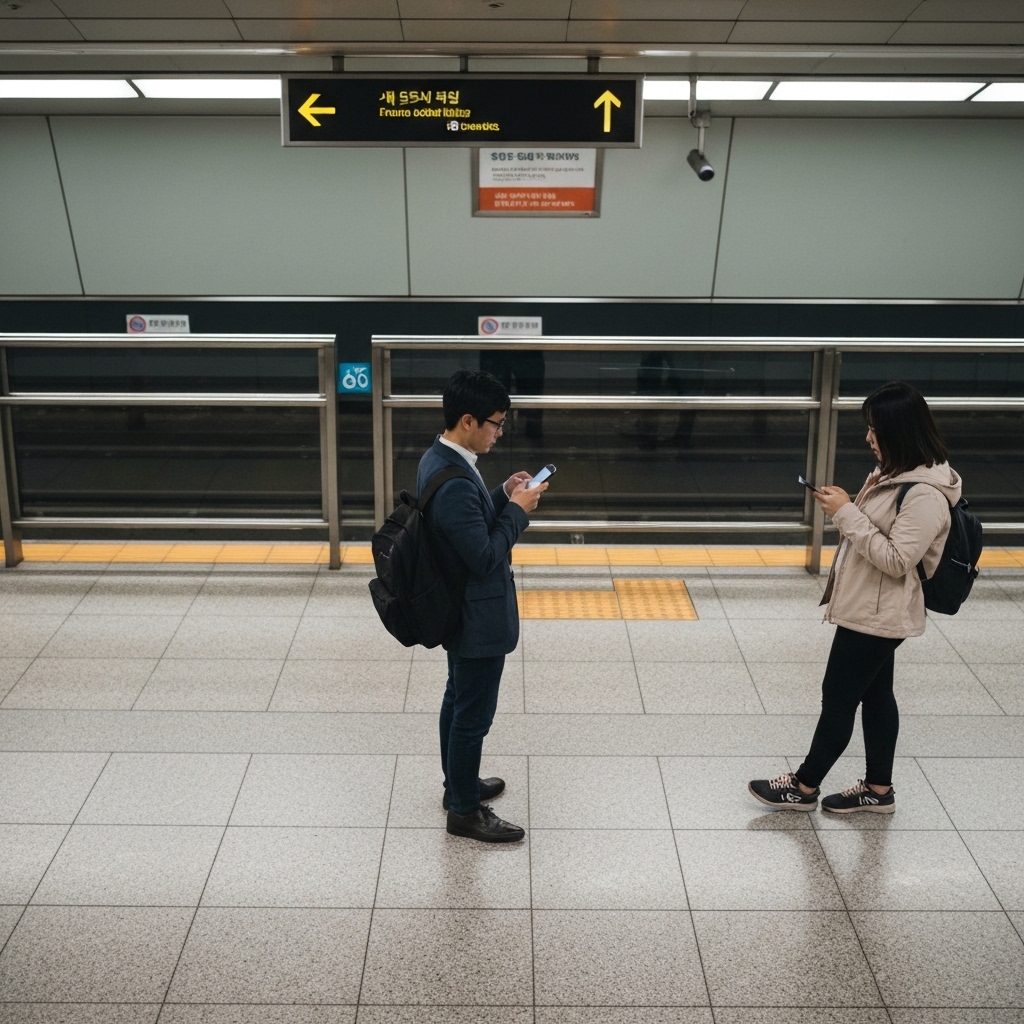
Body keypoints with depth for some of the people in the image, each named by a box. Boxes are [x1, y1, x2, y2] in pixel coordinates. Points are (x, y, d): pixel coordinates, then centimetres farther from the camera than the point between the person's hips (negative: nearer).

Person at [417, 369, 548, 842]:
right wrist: (517, 510, -18)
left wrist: (503, 496, 1)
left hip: (457, 611, 10)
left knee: (458, 698, 24)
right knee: (474, 713, 6)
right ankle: (465, 810, 23)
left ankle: (459, 784, 42)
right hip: (477, 616, -10)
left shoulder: (440, 459, 0)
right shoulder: (454, 484, -32)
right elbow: (485, 557, -27)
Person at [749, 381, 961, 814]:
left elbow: (895, 560, -26)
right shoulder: (893, 473, 5)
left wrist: (847, 514, -25)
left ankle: (804, 786, 20)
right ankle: (878, 789, 32)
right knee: (875, 695, 18)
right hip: (868, 610, 10)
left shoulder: (925, 495, -26)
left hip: (877, 616, -10)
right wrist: (843, 508, 1)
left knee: (838, 698, 4)